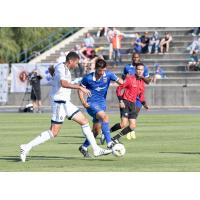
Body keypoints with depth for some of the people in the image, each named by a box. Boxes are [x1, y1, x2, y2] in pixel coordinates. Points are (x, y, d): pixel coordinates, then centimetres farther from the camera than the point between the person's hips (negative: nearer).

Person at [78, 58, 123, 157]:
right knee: (105, 117, -31)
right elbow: (80, 89, 1)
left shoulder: (108, 75, -6)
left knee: (96, 130, 9)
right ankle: (109, 143, -35)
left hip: (102, 103, 5)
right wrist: (83, 102, -12)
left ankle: (84, 147, 30)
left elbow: (120, 82, -7)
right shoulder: (88, 78, -12)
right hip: (91, 104, -5)